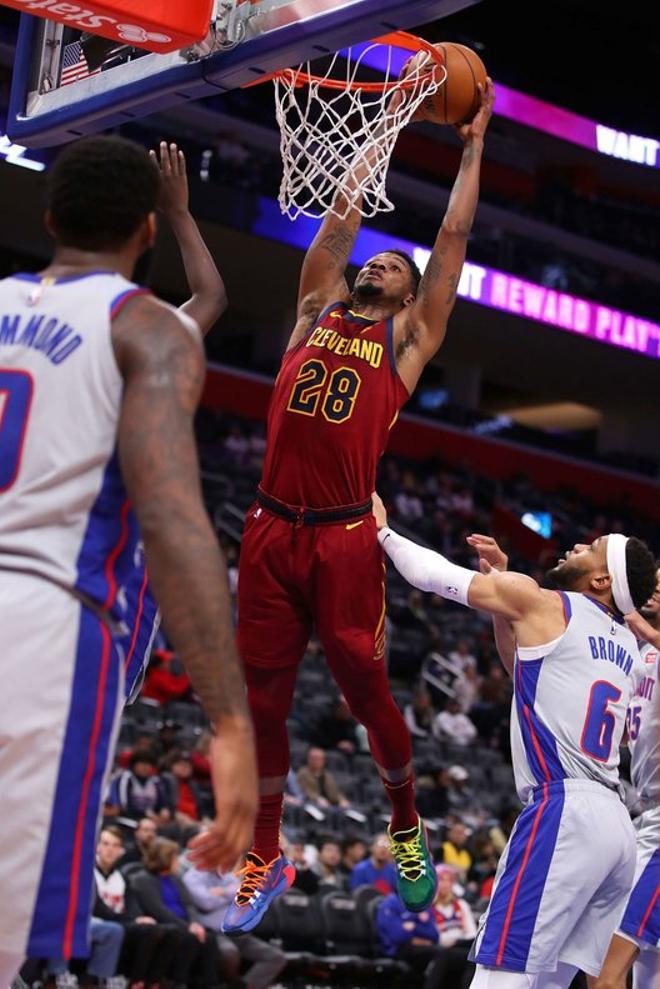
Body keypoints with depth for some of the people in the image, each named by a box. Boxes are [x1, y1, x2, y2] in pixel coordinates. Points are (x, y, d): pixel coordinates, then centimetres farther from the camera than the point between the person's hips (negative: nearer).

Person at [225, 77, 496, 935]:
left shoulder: (410, 338, 9)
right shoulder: (316, 315, 16)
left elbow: (454, 237, 9)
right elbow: (341, 219, 18)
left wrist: (473, 144, 15)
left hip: (344, 540, -3)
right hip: (271, 533, 3)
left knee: (368, 694, 4)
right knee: (261, 701, 6)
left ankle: (407, 829, 28)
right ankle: (266, 861, 19)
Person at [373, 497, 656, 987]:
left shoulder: (544, 605, 0)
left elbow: (439, 575, 9)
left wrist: (384, 532, 24)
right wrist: (502, 576, 39)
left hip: (564, 812, -8)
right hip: (616, 823, 8)